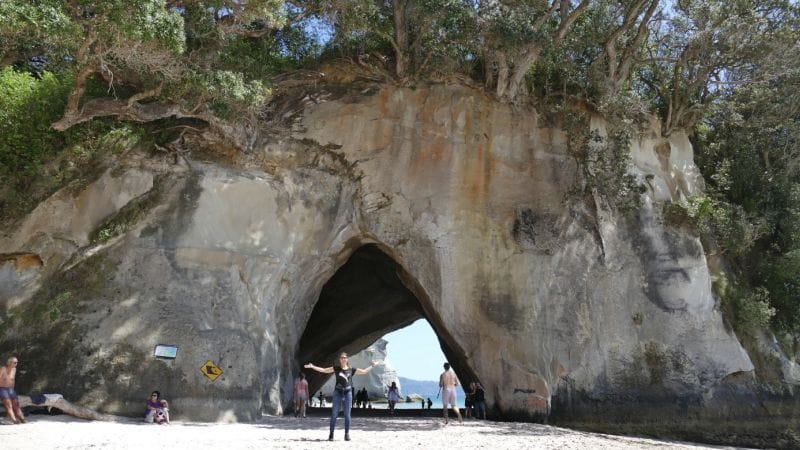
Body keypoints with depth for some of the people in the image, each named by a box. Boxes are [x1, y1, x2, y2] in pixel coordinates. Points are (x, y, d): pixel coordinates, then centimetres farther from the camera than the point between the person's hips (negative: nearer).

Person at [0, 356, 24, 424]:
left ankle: (23, 420, -10)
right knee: (8, 405, -19)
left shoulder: (14, 369, 7)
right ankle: (14, 420, -32)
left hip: (10, 389, 6)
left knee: (16, 404, -3)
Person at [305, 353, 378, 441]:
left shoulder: (351, 369, 7)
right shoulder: (336, 368, 4)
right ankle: (331, 434, 7)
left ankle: (347, 434, 12)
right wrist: (312, 367, -6)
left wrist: (372, 366, 8)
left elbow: (364, 372, 13)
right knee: (334, 414, -1)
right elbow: (323, 370, 1)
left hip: (348, 393, 1)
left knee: (347, 414, 3)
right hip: (338, 392, -1)